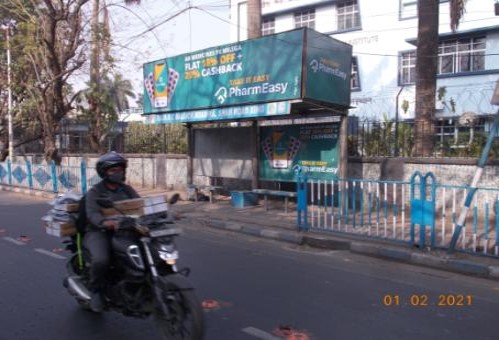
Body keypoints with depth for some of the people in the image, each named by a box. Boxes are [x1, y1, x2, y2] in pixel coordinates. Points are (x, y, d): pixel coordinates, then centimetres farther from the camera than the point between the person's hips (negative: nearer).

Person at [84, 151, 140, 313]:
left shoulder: (126, 189, 15)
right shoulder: (94, 192, 0)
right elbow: (92, 214, -17)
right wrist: (105, 222, -40)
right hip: (99, 232, -4)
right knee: (101, 260, -32)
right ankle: (96, 291, -3)